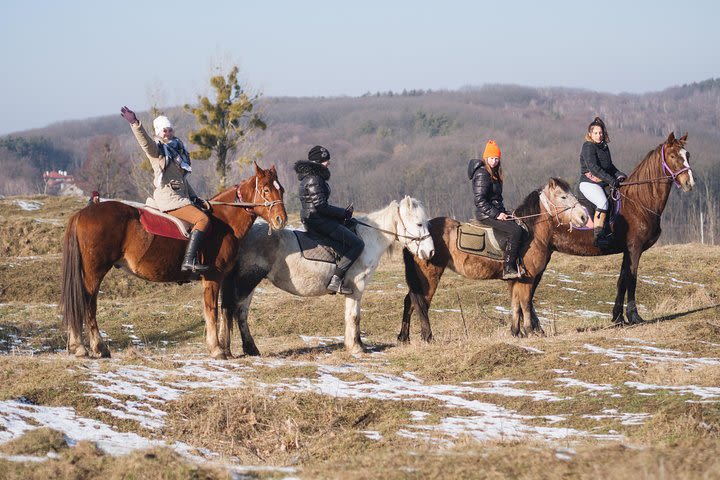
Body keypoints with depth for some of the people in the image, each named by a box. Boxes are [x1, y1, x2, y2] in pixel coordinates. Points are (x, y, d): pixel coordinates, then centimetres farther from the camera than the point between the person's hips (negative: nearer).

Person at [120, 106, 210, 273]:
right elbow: (144, 140, -26)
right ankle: (189, 261, -32)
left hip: (181, 195, 9)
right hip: (168, 196, -9)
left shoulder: (177, 149, 20)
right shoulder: (156, 149, -3)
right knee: (203, 219, -23)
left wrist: (194, 197, 21)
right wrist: (135, 123, -42)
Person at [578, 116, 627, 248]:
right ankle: (598, 236, -39)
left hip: (602, 183, 9)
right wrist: (611, 180, -27)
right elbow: (593, 167, -21)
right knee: (602, 202, -33)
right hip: (589, 183, -9)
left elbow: (610, 167, 24)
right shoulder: (588, 147, -9)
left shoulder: (604, 147, 16)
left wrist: (619, 175, 4)